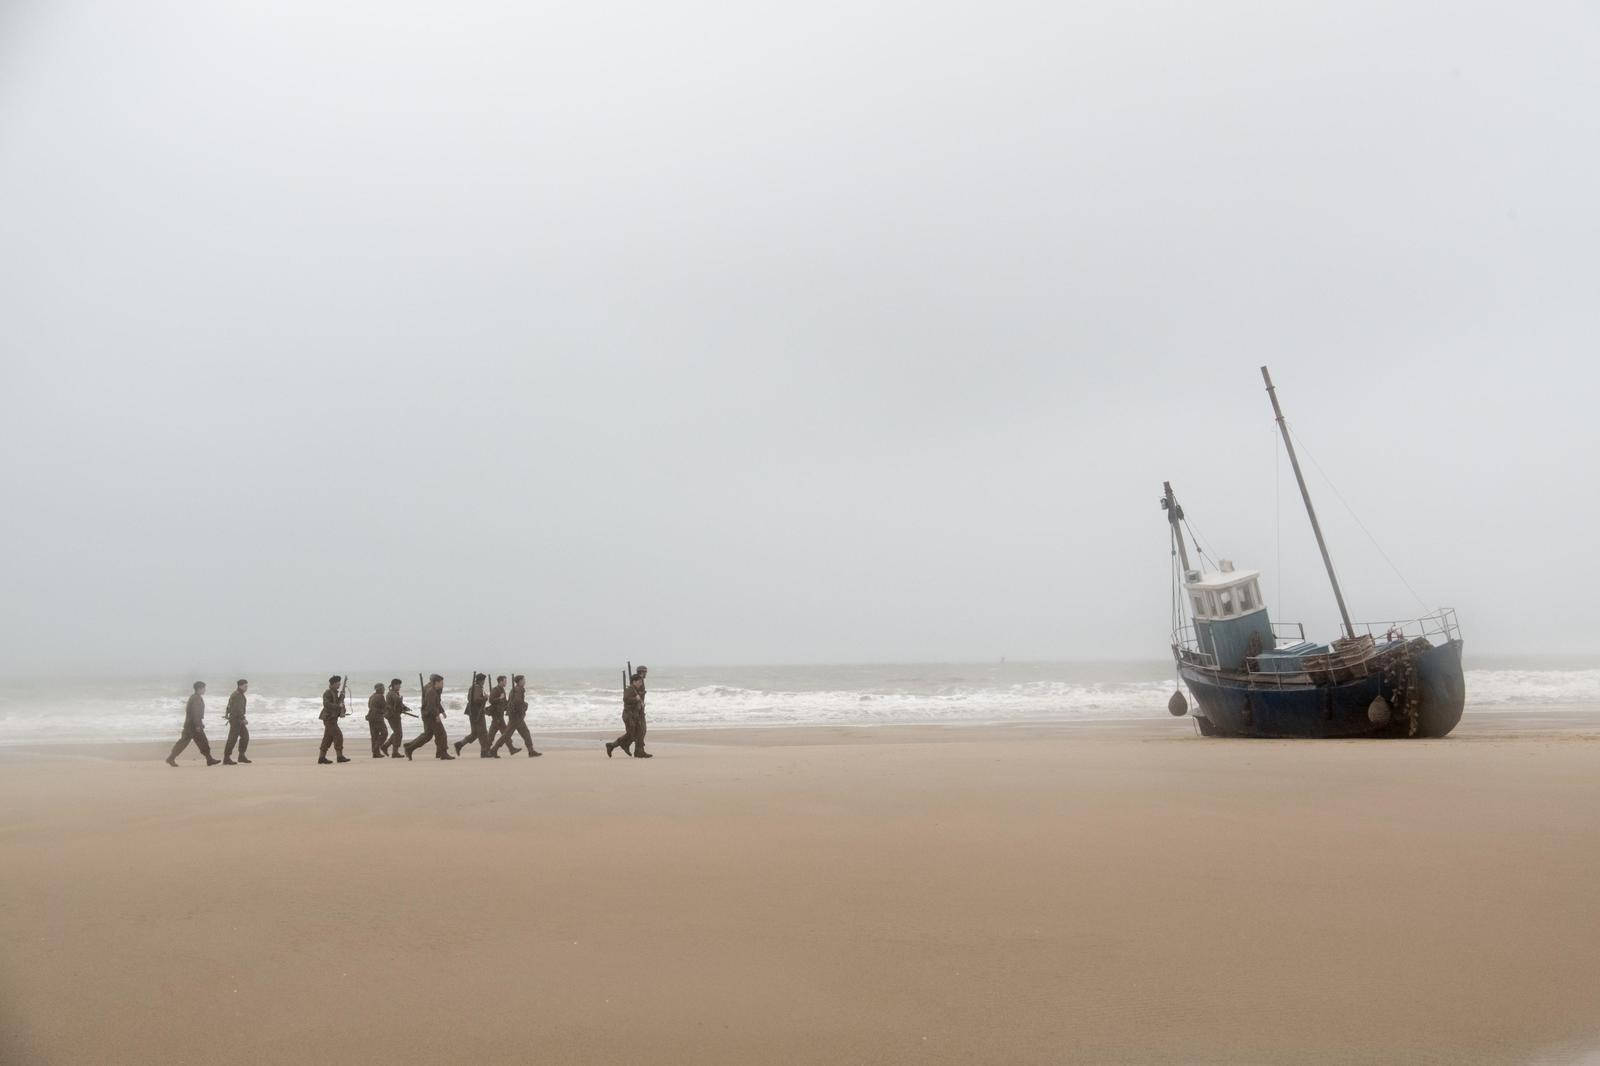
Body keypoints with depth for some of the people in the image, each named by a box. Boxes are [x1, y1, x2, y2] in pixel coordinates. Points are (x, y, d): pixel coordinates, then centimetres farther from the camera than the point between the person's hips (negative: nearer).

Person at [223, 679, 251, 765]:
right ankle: (226, 758, -4)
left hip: (238, 719, 10)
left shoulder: (240, 694, 16)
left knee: (245, 736, 10)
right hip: (235, 719, -10)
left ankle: (241, 756, 14)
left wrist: (227, 714, 42)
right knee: (233, 738, -8)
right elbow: (237, 708, -26)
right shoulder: (237, 695, -16)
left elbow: (229, 705, 29)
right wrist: (243, 719, -29)